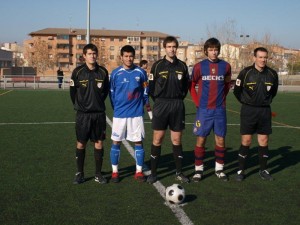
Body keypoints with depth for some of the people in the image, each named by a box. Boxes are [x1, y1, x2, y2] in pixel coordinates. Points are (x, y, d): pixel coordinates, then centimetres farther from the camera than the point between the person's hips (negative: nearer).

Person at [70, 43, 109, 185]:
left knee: (99, 143, 5)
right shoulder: (78, 72, -5)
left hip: (99, 113, 2)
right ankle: (79, 173, 16)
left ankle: (98, 174, 16)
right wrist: (79, 106, 7)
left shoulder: (103, 71, 1)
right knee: (81, 143, 3)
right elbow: (73, 91, 3)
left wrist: (98, 103, 10)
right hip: (83, 114, -2)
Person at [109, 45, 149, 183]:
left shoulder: (141, 72, 0)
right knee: (116, 142, 4)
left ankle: (139, 171, 15)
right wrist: (116, 107, 5)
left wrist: (143, 103, 5)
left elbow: (145, 91, 10)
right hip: (119, 114, 0)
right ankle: (115, 171, 16)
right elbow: (111, 92, 6)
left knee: (138, 142, 4)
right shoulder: (116, 73, -1)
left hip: (136, 113, 0)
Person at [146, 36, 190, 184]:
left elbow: (186, 86, 13)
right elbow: (151, 86, 2)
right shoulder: (157, 65, -1)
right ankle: (153, 173, 9)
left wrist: (179, 98, 4)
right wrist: (159, 101, 0)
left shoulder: (182, 66, 6)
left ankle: (179, 173, 16)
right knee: (157, 139, -1)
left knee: (177, 140, 6)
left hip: (177, 105, 2)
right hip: (161, 105, -2)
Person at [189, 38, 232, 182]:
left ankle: (219, 168, 19)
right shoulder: (199, 66, -3)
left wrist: (222, 98, 6)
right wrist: (197, 102, -2)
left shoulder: (225, 66, 2)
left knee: (220, 140, 6)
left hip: (220, 109, 2)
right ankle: (198, 169, 11)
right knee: (201, 139, 1)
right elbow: (192, 85, 6)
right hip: (203, 109, -2)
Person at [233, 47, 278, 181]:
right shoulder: (246, 73, -10)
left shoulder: (272, 74, -1)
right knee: (246, 141, -1)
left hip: (265, 111, 3)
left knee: (264, 141, 6)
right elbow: (237, 91, 2)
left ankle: (263, 170, 19)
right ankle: (241, 170, 10)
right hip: (248, 111, -3)